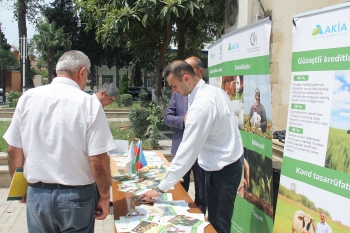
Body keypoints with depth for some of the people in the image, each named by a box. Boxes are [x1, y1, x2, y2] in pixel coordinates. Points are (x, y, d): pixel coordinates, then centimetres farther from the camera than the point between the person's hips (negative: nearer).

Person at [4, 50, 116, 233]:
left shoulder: (28, 97, -3)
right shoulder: (88, 103, -13)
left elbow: (14, 150, 2)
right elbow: (98, 159, -16)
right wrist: (104, 197, -2)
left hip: (37, 194, 3)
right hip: (77, 196, -3)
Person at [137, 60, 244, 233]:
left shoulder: (201, 105, -27)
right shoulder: (215, 91, 2)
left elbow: (187, 151, -27)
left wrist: (161, 188, -22)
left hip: (221, 170, -9)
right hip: (228, 163, 9)